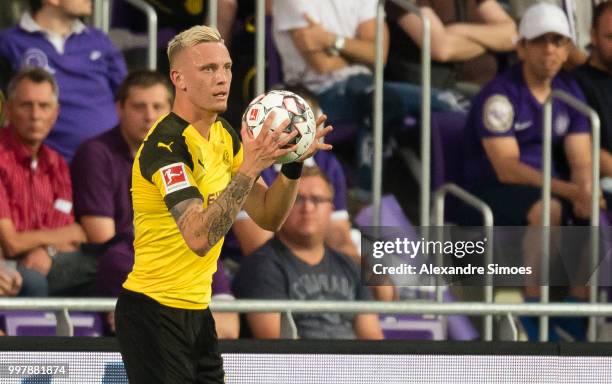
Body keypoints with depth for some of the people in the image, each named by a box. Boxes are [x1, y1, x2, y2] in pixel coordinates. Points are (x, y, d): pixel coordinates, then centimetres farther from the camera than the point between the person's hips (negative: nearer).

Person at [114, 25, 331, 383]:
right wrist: (249, 168, -37)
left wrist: (292, 162, -7)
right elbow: (199, 238, -32)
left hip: (197, 311, 8)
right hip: (154, 313, -8)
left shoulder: (223, 134, 6)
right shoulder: (167, 144, -20)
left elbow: (269, 217, 9)